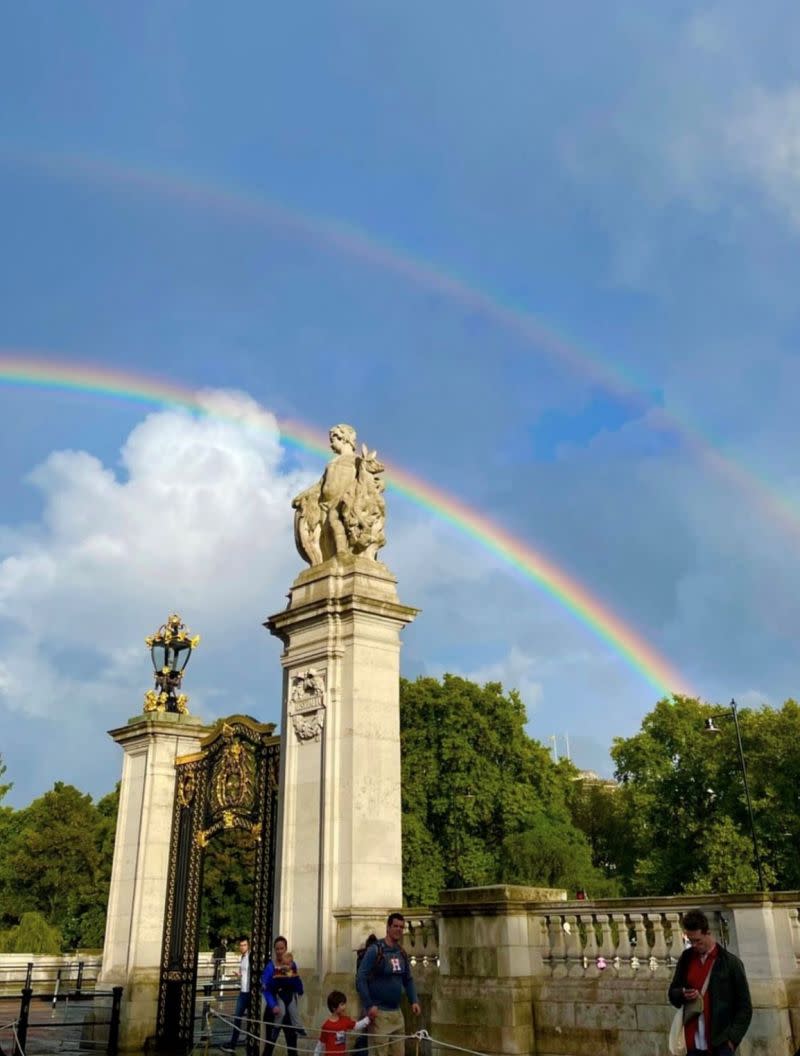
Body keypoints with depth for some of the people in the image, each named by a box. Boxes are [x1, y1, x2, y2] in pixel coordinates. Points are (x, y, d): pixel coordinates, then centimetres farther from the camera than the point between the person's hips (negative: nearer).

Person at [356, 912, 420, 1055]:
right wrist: (369, 1005, -20)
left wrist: (413, 1001, 5)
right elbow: (360, 979, -15)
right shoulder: (375, 950, -12)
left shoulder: (401, 953, 9)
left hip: (397, 1012, 7)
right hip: (379, 1012, -7)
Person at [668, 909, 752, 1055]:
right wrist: (682, 994, -6)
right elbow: (672, 993, 17)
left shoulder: (730, 962, -3)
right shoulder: (686, 959, 7)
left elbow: (744, 1008, 0)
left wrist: (732, 1038, -9)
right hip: (693, 1044, 3)